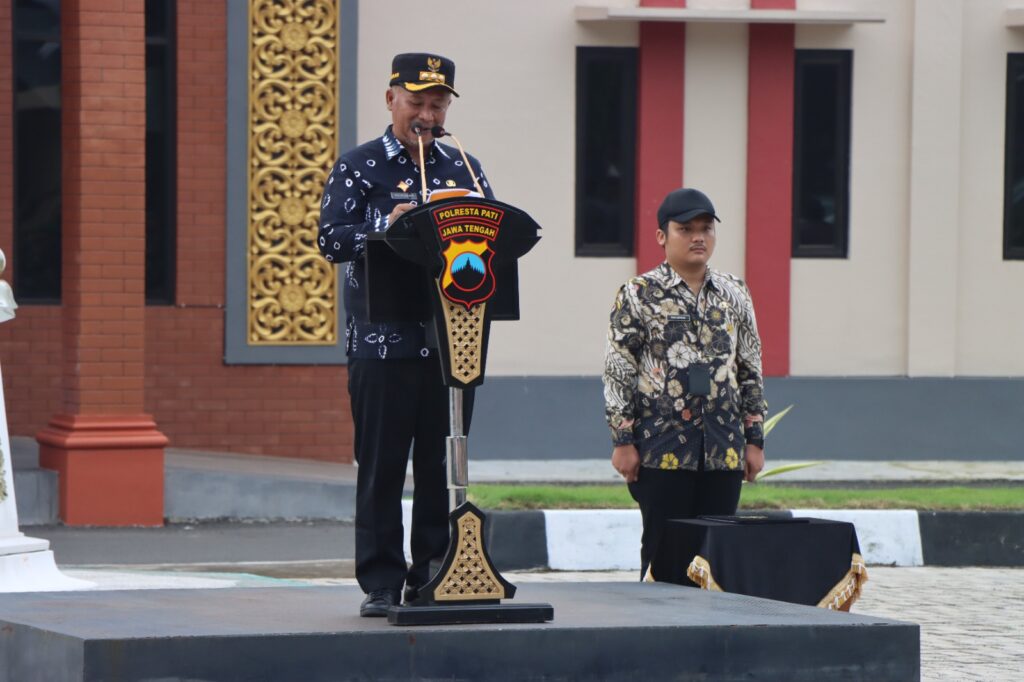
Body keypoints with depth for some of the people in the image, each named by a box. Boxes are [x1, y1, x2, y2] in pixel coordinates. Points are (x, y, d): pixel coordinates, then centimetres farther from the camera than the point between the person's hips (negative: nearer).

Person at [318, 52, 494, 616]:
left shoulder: (465, 169, 14)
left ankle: (435, 576, 12)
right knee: (381, 468, -1)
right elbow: (331, 240, -6)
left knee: (442, 468, 6)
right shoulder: (357, 168, 3)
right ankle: (381, 584, 3)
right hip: (382, 343, -3)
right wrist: (386, 229, -22)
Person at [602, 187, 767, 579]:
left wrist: (754, 440, 9)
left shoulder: (735, 296, 11)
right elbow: (618, 373, -3)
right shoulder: (639, 295, -1)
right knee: (663, 549, -1)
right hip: (662, 449, -4)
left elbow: (751, 371, 14)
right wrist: (623, 441, -9)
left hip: (724, 450, 4)